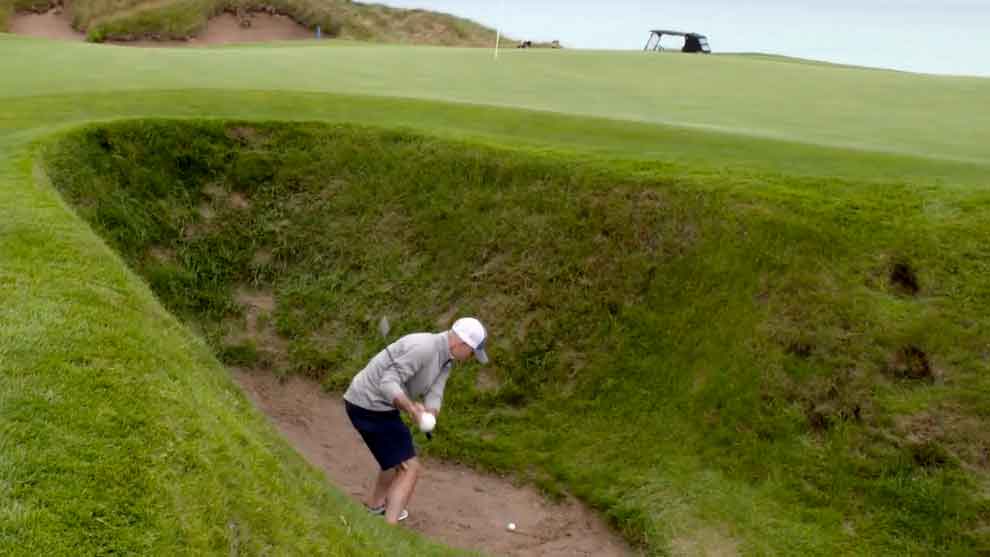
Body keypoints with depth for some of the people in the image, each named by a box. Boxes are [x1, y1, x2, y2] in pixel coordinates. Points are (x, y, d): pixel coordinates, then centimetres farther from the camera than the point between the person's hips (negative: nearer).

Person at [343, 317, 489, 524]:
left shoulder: (445, 360, 7)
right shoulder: (424, 347, -24)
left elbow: (433, 397, -3)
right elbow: (387, 384, -29)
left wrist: (430, 413, -25)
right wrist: (411, 408, -44)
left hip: (376, 404, 10)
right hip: (370, 406, -10)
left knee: (401, 457, 31)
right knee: (411, 468, -10)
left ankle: (375, 506, 50)